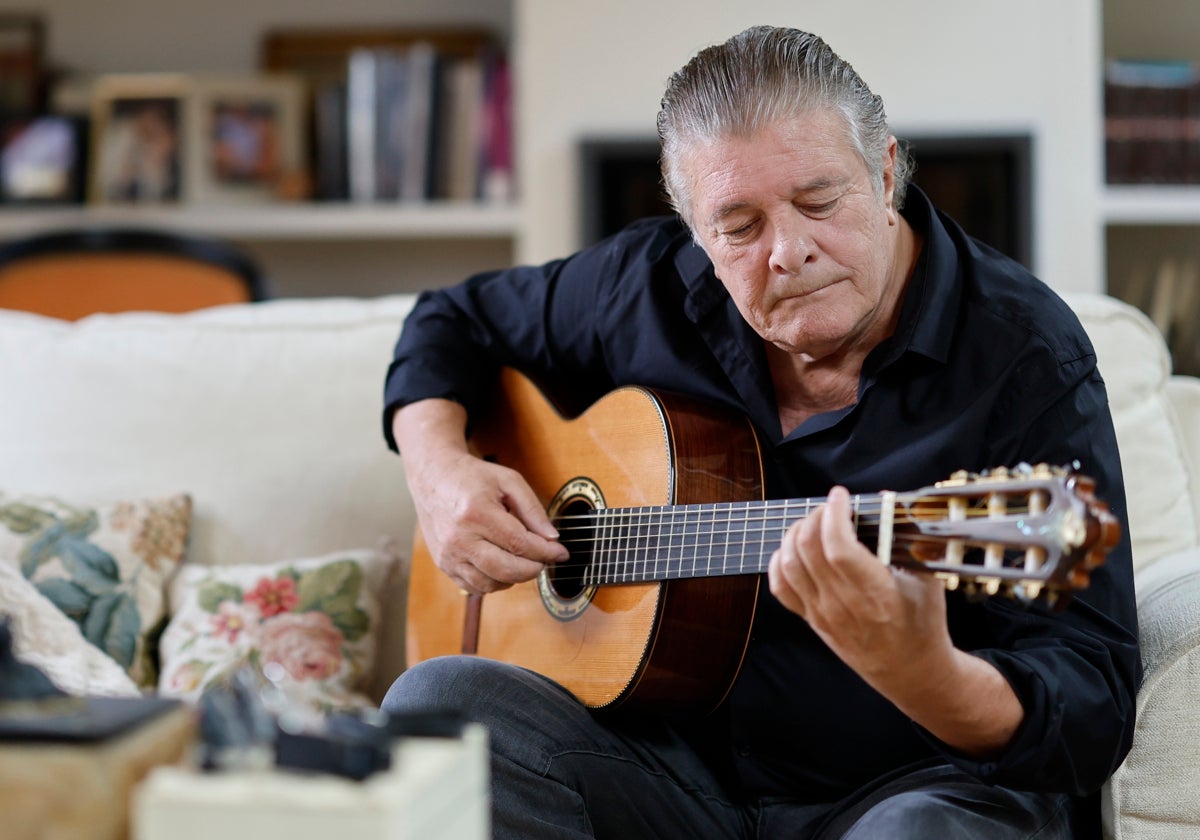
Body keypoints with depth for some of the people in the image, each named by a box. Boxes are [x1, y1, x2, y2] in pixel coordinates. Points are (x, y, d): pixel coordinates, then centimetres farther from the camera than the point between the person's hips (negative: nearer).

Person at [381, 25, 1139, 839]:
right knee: (435, 699, -21)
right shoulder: (652, 285, 2)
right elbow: (453, 322, 22)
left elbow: (1095, 716, -20)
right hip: (680, 767, 5)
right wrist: (441, 468, 0)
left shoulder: (1026, 359, -14)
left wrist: (924, 674, -43)